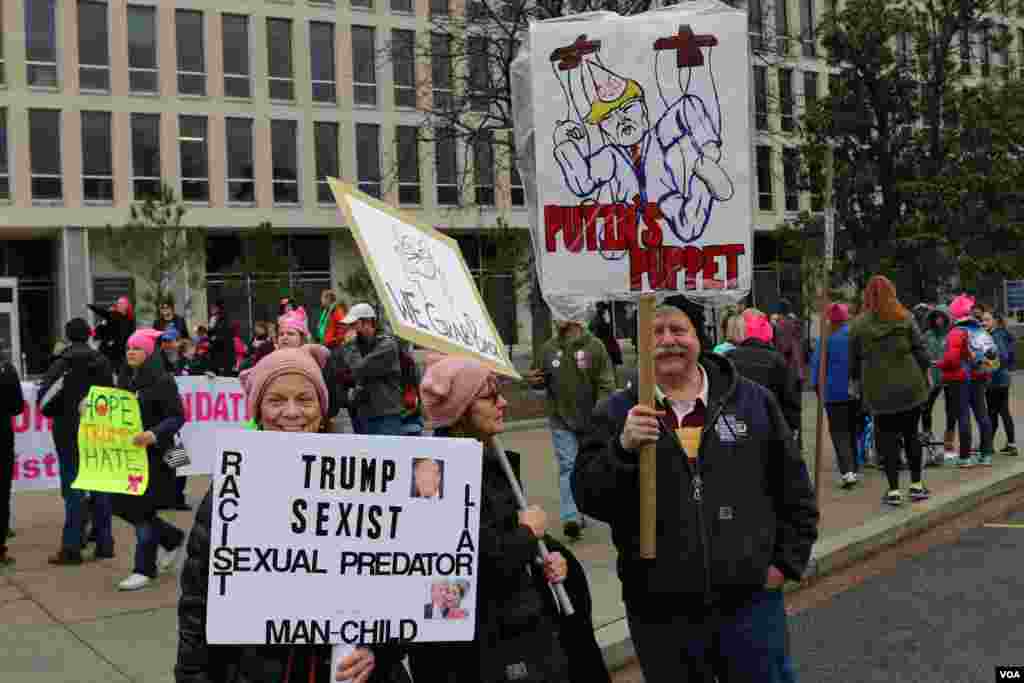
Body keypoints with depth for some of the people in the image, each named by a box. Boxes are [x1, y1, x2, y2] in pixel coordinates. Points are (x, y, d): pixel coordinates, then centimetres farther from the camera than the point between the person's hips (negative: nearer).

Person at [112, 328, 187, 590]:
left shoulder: (162, 381, -9)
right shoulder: (125, 380, 11)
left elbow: (177, 417, -14)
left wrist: (154, 435, -28)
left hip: (153, 454, -7)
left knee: (142, 510, -3)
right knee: (121, 506, 9)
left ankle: (145, 570, 10)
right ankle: (172, 538, 29)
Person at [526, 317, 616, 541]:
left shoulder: (594, 346, -9)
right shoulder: (548, 348, 2)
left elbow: (606, 384, -10)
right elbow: (540, 379, 17)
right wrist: (534, 380, -7)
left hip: (592, 420, -1)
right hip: (561, 421, 1)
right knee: (568, 467, -7)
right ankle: (571, 518, -12)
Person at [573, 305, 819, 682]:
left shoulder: (752, 399, 4)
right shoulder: (620, 412, 2)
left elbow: (794, 489, 10)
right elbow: (588, 497, -6)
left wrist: (787, 561, 6)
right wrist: (623, 448, -20)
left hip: (750, 598, 0)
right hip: (660, 611, 0)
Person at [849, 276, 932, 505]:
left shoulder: (859, 324, -3)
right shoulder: (905, 318, 0)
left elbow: (854, 360, 2)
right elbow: (920, 349, 1)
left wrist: (857, 381, 16)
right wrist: (925, 374, 13)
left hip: (879, 391, -1)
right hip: (910, 387, 1)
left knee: (887, 439, 5)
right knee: (911, 435, 14)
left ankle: (893, 490, 5)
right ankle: (916, 485, 20)